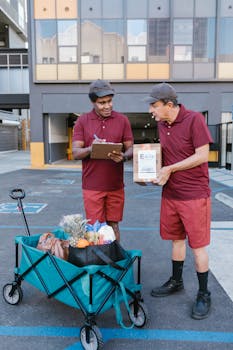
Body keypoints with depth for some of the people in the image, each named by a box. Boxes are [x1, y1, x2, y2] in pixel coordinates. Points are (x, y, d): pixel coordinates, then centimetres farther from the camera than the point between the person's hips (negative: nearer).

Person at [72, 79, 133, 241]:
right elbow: (75, 152, -3)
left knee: (113, 226, 11)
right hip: (92, 186, -1)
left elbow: (130, 149, 2)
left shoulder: (122, 120, 4)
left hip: (116, 185, 1)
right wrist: (91, 149, -25)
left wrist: (123, 156, -22)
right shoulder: (82, 121, 2)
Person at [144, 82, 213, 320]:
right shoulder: (161, 124, 6)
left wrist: (169, 169, -16)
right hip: (170, 193, 6)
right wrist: (156, 171, -1)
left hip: (194, 195, -6)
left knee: (197, 245, 4)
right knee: (176, 239, 18)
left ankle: (203, 295, 22)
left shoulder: (194, 119, -15)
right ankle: (175, 282, 37)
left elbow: (202, 155, -17)